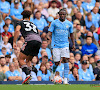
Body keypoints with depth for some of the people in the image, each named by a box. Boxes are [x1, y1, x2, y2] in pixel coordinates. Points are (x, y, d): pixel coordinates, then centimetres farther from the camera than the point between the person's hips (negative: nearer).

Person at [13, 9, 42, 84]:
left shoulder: (21, 23, 19)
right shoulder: (33, 24, 35)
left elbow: (17, 31, 0)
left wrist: (14, 43, -2)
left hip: (30, 40, -6)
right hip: (39, 40, 6)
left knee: (20, 59, 0)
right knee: (28, 60, 19)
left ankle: (28, 75, -20)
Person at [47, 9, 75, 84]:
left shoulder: (69, 24, 7)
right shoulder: (54, 23, 1)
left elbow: (71, 34, 19)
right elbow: (50, 32, -3)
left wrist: (73, 44, 17)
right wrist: (48, 37, -24)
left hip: (65, 45, 1)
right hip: (56, 45, -1)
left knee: (65, 60, -16)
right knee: (57, 63, -3)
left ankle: (65, 78, -15)